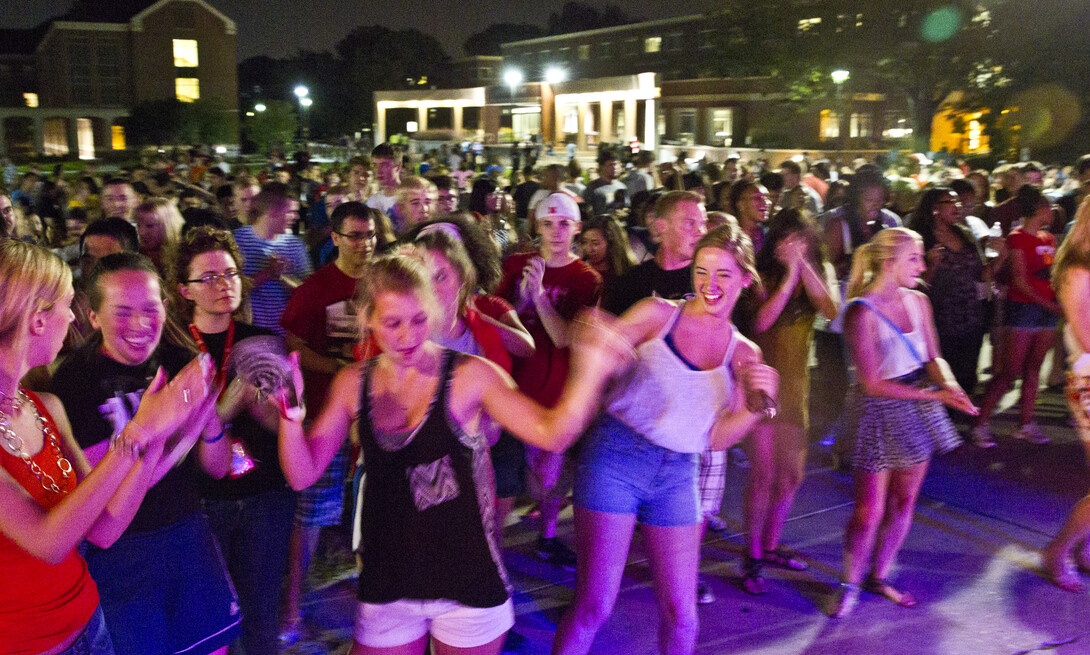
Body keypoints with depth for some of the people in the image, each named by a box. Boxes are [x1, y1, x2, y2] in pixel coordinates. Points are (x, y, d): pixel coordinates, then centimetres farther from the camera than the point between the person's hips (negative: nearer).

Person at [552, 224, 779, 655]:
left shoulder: (744, 354, 6)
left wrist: (757, 404, -12)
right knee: (594, 607, -3)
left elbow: (717, 438, 5)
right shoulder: (658, 314, -2)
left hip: (677, 474, 3)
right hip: (615, 458, -3)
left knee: (681, 613, 8)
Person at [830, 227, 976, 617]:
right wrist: (936, 396, -22)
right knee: (869, 511, -2)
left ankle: (879, 576, 31)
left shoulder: (918, 302, 3)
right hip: (879, 414, -6)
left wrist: (949, 383, -15)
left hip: (918, 411, 7)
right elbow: (874, 385, -18)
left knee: (904, 501, 13)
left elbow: (932, 356, 8)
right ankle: (850, 584, 20)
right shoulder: (861, 312, -18)